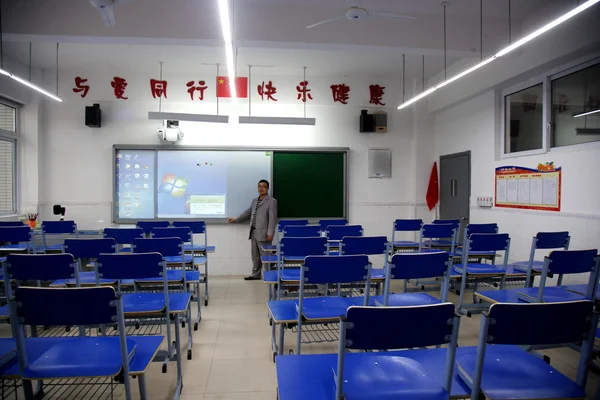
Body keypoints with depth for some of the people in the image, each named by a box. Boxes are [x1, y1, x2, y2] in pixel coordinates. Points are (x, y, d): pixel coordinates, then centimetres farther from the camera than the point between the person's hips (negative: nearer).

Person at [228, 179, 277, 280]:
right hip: (254, 233, 7)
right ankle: (255, 274, 23)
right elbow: (248, 212, 28)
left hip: (263, 234, -7)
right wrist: (236, 219, 26)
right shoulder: (254, 200, 17)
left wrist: (270, 233, -19)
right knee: (255, 256, 13)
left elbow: (273, 218, -12)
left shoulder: (272, 201, -6)